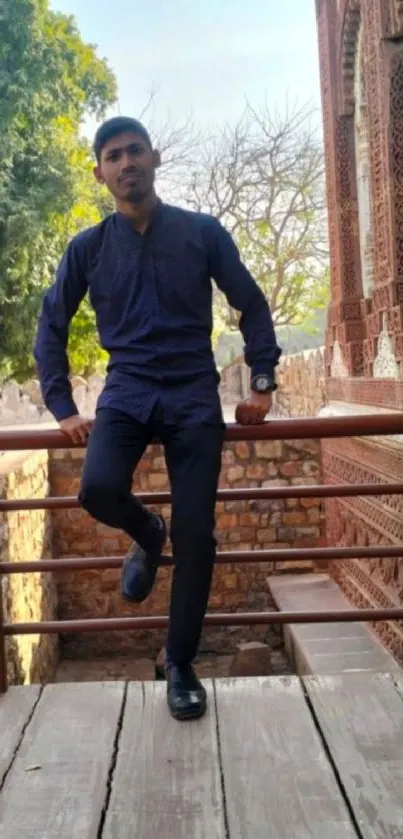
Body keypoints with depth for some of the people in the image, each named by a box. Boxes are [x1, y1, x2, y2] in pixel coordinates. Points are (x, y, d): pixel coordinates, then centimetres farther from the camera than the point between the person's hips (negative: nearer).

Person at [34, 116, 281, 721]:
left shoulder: (203, 233, 4)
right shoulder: (88, 249, 5)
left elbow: (253, 308, 11)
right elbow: (51, 328, 12)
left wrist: (262, 382, 3)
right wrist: (63, 408, 4)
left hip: (195, 398, 0)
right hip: (127, 392, 1)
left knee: (197, 536, -5)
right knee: (98, 488, -28)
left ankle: (181, 665, 16)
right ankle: (147, 534, 10)